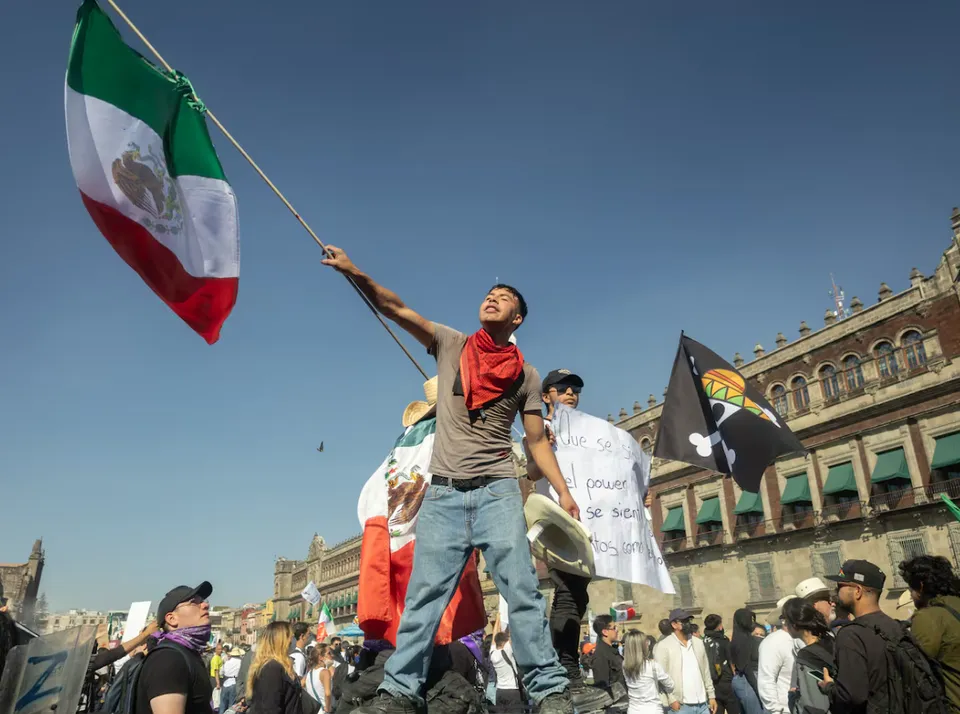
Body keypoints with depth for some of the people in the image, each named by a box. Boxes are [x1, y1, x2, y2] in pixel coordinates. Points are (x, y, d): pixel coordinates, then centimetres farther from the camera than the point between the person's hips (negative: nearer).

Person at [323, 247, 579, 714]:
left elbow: (537, 440, 8)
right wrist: (353, 273, -11)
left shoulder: (525, 375, 8)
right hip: (443, 493, 1)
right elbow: (394, 308, 1)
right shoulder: (450, 345, 9)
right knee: (423, 594, 2)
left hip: (497, 491, 0)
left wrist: (563, 491, -2)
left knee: (521, 590, -5)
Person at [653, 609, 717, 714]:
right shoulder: (664, 646, -7)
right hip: (681, 706, -5)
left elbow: (706, 672, 17)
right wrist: (671, 699, -16)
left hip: (703, 704, 5)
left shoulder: (698, 643, 12)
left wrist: (711, 695, 13)